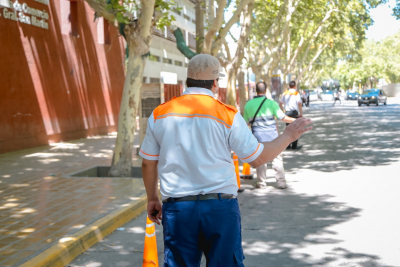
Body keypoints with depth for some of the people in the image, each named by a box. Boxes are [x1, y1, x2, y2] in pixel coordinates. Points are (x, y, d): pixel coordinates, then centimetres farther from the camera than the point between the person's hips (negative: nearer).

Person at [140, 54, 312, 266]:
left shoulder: (160, 114, 3)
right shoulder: (228, 115, -5)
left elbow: (148, 162, 9)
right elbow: (258, 158, 0)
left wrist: (152, 198, 23)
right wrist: (288, 136, 14)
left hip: (176, 207, 2)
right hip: (221, 207, -1)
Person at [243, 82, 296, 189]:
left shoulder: (248, 105, 1)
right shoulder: (271, 103, -6)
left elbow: (245, 122, 8)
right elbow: (283, 117, -4)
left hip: (258, 135, 2)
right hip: (272, 135, -2)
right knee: (277, 157, 6)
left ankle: (261, 183, 15)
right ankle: (281, 182, 8)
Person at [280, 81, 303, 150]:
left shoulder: (285, 93, 10)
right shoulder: (296, 93, -5)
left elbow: (280, 104, 13)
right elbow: (300, 103, -15)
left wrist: (283, 111, 21)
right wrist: (301, 113, -8)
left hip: (286, 112, 5)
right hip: (294, 112, -5)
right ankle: (294, 145, 2)